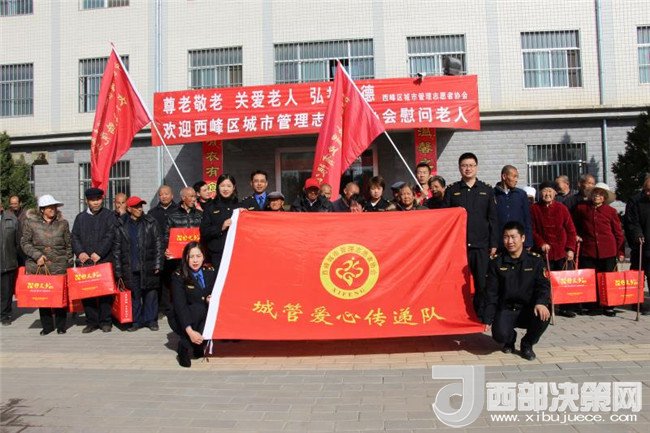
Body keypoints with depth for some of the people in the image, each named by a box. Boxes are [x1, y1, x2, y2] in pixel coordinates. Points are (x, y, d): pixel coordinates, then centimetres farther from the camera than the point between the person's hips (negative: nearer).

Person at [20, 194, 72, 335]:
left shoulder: (63, 223, 7)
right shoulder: (31, 222, 4)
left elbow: (69, 245, 11)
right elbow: (24, 242, 5)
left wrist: (68, 263, 7)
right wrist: (37, 255, -8)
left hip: (59, 267, 0)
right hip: (38, 266, 0)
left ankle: (60, 326, 15)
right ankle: (47, 325, 19)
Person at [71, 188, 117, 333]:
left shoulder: (109, 216, 6)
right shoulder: (81, 217, 17)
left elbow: (110, 236, -4)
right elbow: (75, 237, 10)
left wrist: (99, 253, -14)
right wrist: (80, 252, -7)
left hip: (104, 260, -3)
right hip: (84, 261, 3)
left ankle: (105, 321, 10)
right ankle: (91, 321, 14)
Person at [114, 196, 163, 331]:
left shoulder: (150, 222, 4)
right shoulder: (121, 226, 5)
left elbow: (158, 243, 2)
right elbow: (116, 248, 5)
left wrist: (157, 264, -4)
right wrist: (118, 270, 1)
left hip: (148, 267, 0)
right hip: (130, 268, 1)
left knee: (150, 293, 4)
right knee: (134, 295, 8)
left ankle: (151, 320, 17)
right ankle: (137, 320, 21)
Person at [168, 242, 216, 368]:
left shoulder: (210, 271, -4)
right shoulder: (178, 276, -15)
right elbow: (180, 305, -24)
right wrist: (190, 331, -36)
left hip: (205, 317, 4)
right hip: (182, 320, -4)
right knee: (199, 308, -33)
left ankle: (198, 344, -4)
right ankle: (184, 346, -14)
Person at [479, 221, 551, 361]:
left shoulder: (535, 260, 3)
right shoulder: (496, 263, 2)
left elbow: (543, 285, -4)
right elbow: (491, 293, 1)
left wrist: (541, 303, -27)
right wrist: (487, 319, -6)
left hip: (529, 309, 1)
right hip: (506, 309, 0)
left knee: (543, 316, -32)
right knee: (500, 335, -28)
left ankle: (527, 344, 2)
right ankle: (510, 339, 15)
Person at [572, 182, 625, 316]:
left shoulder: (611, 211, 3)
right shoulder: (581, 208, 4)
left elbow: (618, 232, 6)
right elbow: (575, 225, 21)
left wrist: (620, 251, 3)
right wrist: (576, 236, 8)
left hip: (608, 251, 0)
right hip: (587, 250, 0)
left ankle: (608, 306, 17)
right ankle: (592, 306, 13)